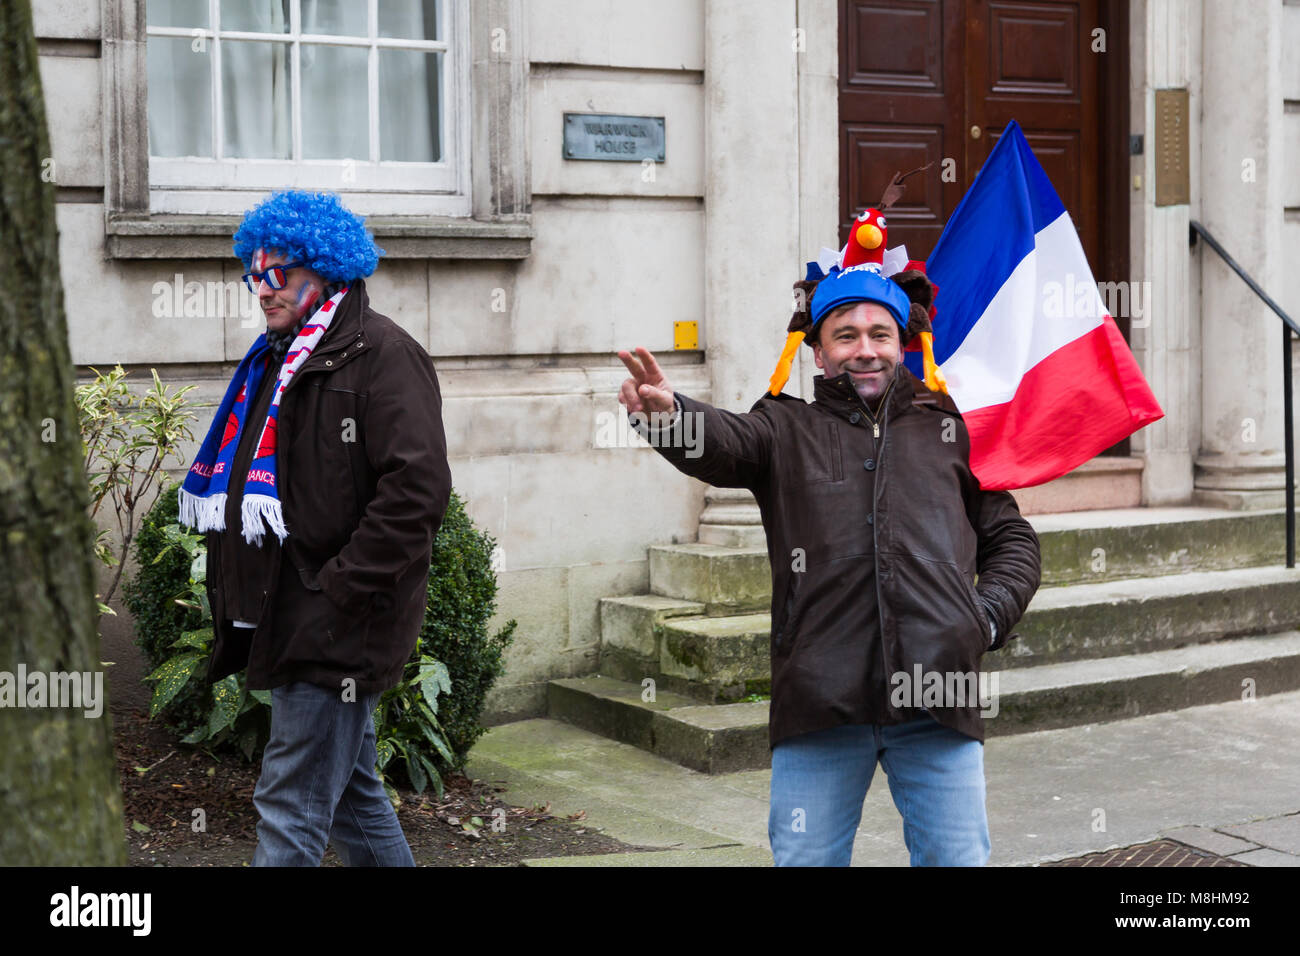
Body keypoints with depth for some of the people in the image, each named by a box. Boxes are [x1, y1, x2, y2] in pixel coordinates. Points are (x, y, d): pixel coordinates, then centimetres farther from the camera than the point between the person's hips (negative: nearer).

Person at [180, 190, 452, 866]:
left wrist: (336, 592, -21)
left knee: (292, 808, -7)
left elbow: (416, 489, -20)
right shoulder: (277, 360, 18)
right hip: (287, 620, 9)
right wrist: (237, 592, 15)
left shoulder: (381, 353, -10)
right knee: (350, 791, 18)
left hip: (336, 625, -9)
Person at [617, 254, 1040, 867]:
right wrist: (667, 415, -33)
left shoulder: (949, 430, 19)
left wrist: (989, 615, 5)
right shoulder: (786, 431, 13)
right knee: (804, 860, 5)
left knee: (956, 858, 5)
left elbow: (1012, 539, 25)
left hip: (937, 701, 1)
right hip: (820, 700, -1)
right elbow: (721, 442, -9)